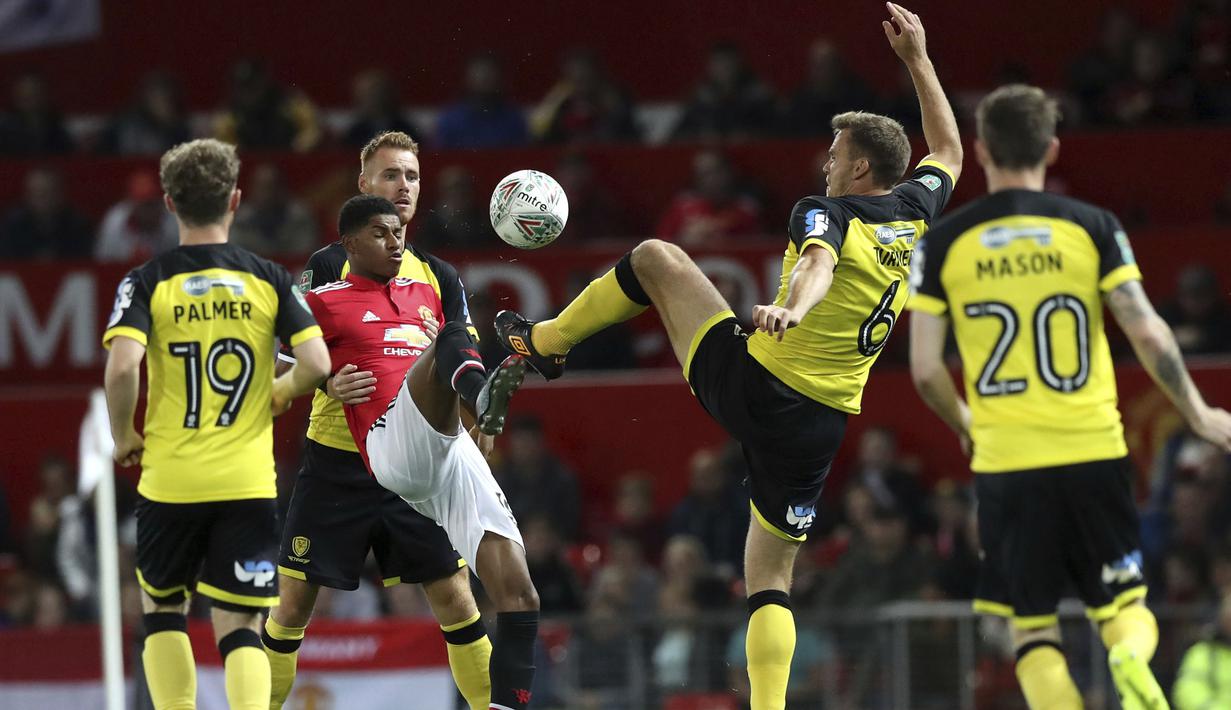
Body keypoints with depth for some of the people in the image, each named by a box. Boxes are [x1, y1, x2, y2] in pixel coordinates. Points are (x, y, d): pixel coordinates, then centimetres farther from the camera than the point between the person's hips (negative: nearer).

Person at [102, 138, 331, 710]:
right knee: (240, 630, 2)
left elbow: (122, 367, -17)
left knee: (163, 609, 21)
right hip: (248, 484, 1)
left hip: (169, 481, -1)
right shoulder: (268, 280, 2)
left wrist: (123, 438, 0)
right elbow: (316, 363, -6)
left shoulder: (147, 283, -2)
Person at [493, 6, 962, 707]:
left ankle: (546, 341, 27)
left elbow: (817, 263, -34)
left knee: (655, 257, 14)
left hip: (749, 381, -5)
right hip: (822, 422, 5)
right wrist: (918, 60, 33)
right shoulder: (916, 211, 8)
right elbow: (950, 151, 29)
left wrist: (791, 307, -55)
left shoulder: (825, 213, -9)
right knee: (772, 576, 11)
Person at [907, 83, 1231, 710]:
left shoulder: (943, 243, 1)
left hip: (1005, 463, 0)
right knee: (1123, 605, 11)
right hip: (1092, 450, 0)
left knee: (1032, 628, 9)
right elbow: (1148, 335, -5)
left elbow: (926, 370, 0)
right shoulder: (1090, 227, 0)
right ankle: (1131, 659, -24)